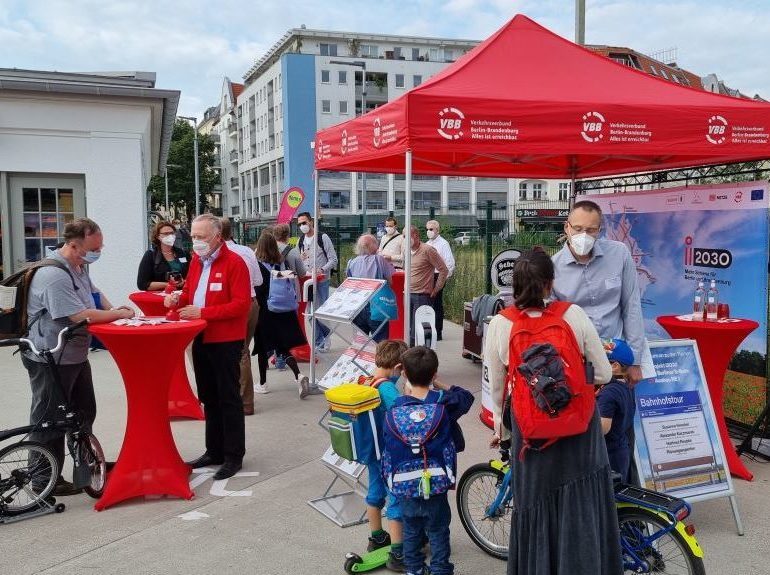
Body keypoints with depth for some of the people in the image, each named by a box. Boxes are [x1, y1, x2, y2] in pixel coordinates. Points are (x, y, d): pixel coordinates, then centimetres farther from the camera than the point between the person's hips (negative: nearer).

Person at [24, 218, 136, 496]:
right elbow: (79, 316, -30)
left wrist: (113, 309, 5)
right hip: (51, 360, -10)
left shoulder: (79, 267, 8)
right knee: (49, 421, 2)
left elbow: (94, 293, 25)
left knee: (84, 413, 21)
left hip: (75, 355, 10)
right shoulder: (54, 275, -25)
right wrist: (118, 314, -19)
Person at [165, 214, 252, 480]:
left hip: (226, 342, -8)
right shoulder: (196, 261, 9)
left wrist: (202, 312, -24)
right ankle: (214, 451, 27)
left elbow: (241, 304, -21)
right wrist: (178, 299, -2)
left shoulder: (234, 263, -14)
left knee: (229, 399, 1)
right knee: (209, 398, 15)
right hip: (200, 339, 8)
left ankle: (233, 456, 10)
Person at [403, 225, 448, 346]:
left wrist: (435, 290, -5)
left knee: (416, 333, -8)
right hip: (408, 295, 7)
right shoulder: (406, 250, 11)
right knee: (408, 330, 8)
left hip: (422, 296, -7)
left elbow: (444, 270, -8)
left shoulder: (427, 250, -11)